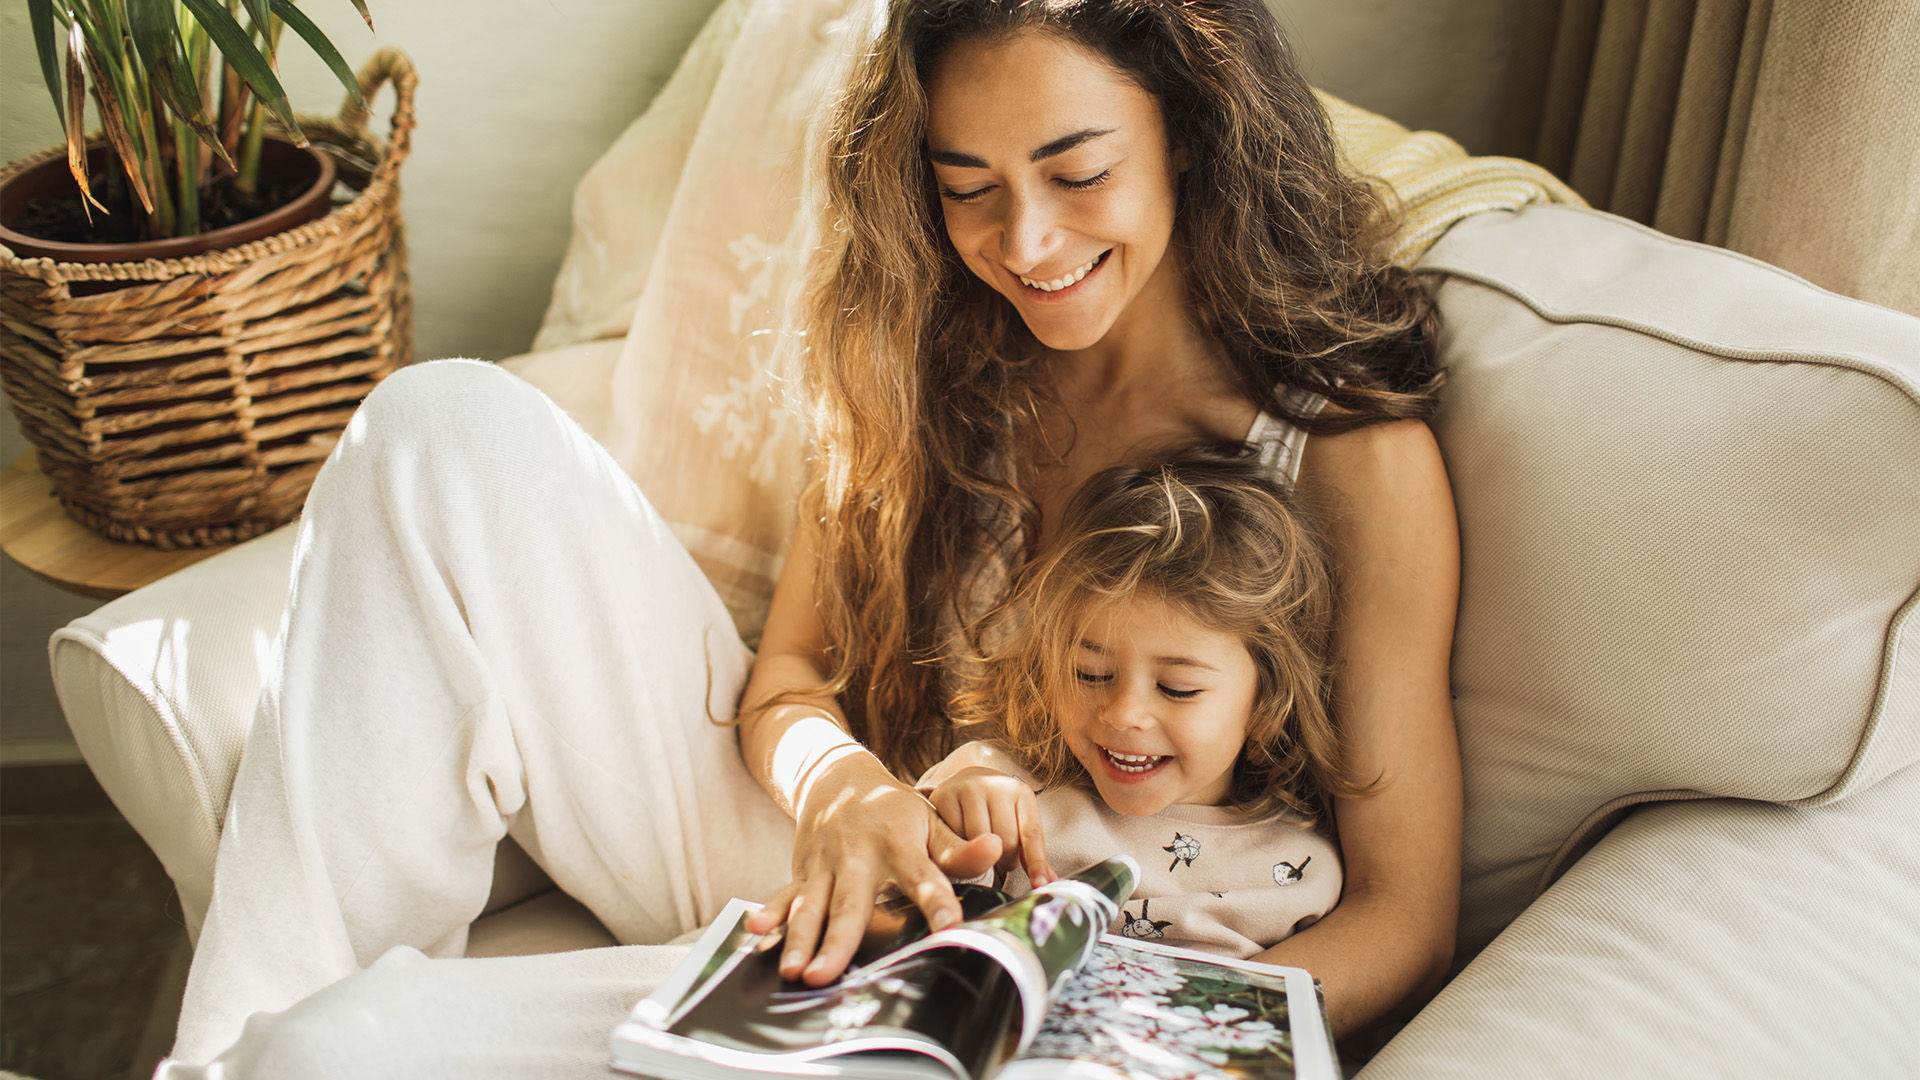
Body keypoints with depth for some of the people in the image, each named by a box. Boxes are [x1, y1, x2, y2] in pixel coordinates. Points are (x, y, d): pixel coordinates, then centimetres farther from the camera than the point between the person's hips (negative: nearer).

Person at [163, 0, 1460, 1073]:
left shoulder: (1355, 457, -13)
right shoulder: (932, 349, 1)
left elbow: (1403, 917, -11)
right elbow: (790, 669, 3)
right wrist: (843, 787, -22)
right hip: (797, 858, 5)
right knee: (452, 428, -16)